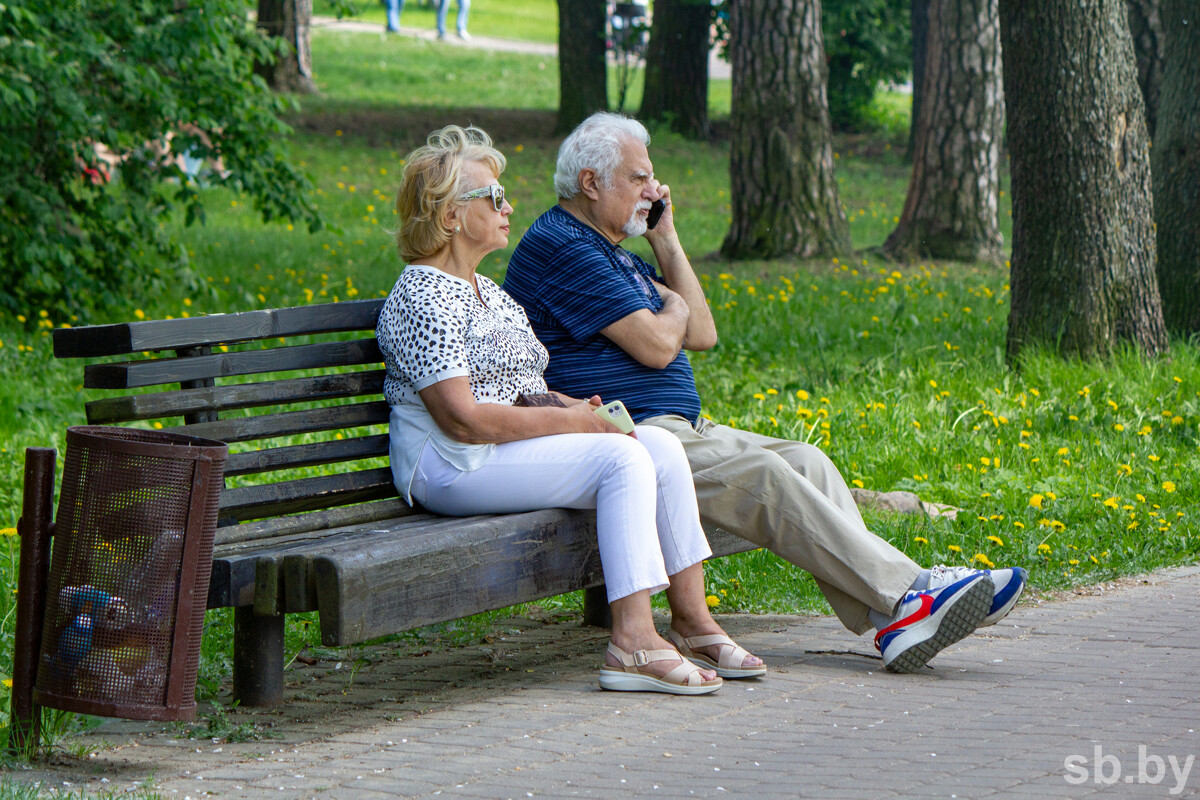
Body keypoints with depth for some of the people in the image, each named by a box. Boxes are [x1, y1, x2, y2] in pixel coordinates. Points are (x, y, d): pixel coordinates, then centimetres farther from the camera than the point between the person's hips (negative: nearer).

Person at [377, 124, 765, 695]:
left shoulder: (487, 292, 21)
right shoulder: (421, 299, -12)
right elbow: (463, 419, -20)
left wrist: (573, 406, 3)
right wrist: (570, 420, -16)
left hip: (510, 446, 10)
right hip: (453, 467, -10)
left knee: (662, 447, -7)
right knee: (622, 460, -25)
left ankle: (692, 619, -8)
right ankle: (633, 643, -32)